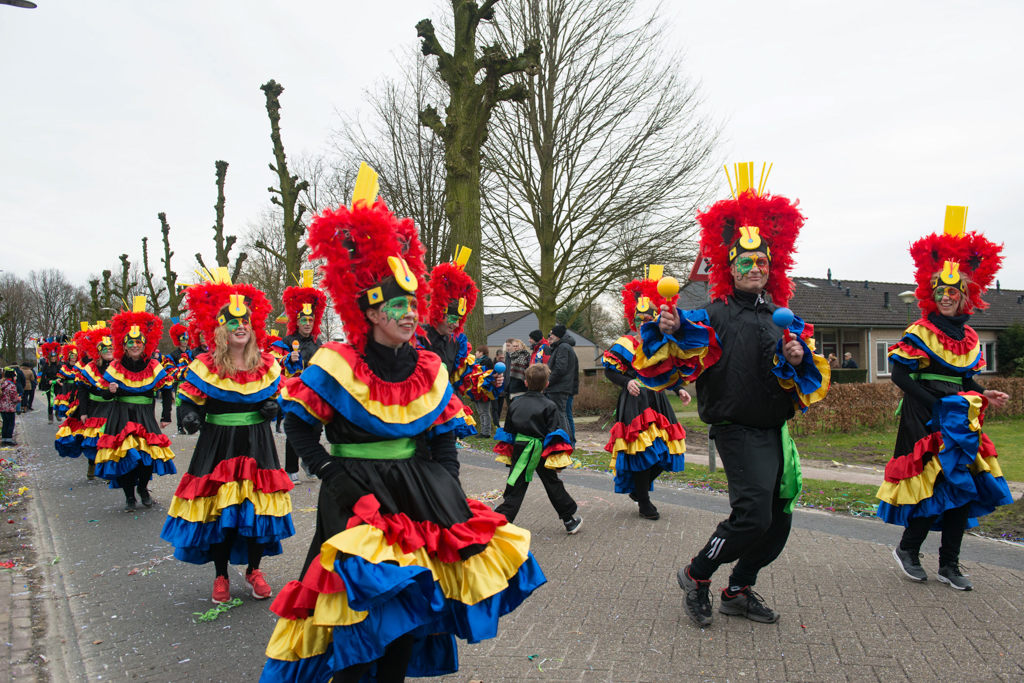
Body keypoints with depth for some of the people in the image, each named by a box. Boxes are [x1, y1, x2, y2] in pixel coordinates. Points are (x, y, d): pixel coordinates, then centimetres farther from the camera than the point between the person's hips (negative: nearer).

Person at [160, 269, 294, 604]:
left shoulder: (267, 364, 3)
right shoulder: (205, 367, -4)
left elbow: (276, 397, 15)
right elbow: (189, 402, 1)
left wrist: (273, 407, -6)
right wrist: (190, 417, -20)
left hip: (256, 445, 2)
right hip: (218, 447, -2)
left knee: (258, 506, 3)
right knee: (217, 509, 2)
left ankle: (253, 570, 24)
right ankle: (220, 575, 22)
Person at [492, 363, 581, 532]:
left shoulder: (515, 404, 4)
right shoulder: (549, 406, -7)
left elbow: (508, 432, 8)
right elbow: (552, 435, -9)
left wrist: (508, 456, 16)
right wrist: (557, 461, -5)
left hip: (519, 450, 2)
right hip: (540, 452, -2)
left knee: (515, 488, 7)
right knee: (553, 485, 12)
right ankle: (569, 520, 23)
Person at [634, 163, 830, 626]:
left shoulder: (786, 320, 10)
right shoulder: (713, 317, -7)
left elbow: (813, 382, 15)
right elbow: (669, 369, -15)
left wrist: (801, 359, -6)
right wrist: (668, 332, -33)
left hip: (777, 431, 7)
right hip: (737, 429, -7)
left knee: (779, 519, 12)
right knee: (753, 513, -18)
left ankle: (739, 591, 30)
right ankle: (696, 576, 6)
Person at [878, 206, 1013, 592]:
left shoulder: (969, 338, 13)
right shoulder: (920, 332, -7)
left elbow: (964, 380, 20)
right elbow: (899, 374, -12)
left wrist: (983, 396, 1)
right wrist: (935, 403, -17)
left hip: (959, 421, 7)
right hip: (924, 420, -7)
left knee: (963, 487, 4)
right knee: (937, 482, -11)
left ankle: (949, 565, 14)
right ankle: (907, 549, 10)